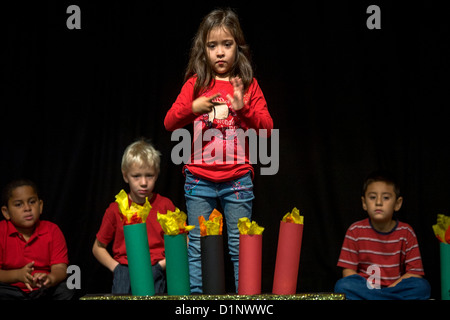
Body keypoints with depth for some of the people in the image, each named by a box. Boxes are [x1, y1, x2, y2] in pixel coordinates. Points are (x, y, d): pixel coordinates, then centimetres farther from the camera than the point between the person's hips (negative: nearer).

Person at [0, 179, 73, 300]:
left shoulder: (52, 230, 1)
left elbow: (60, 268, -9)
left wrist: (50, 279, -35)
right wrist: (18, 275, -31)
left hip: (44, 290, 1)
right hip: (12, 289, -1)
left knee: (65, 290, -27)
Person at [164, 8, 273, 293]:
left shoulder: (248, 85, 5)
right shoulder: (196, 84, 5)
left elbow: (267, 127, 1)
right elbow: (169, 123, 0)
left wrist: (243, 108, -16)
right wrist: (193, 107, -18)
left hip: (238, 178, 0)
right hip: (200, 178, 0)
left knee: (241, 246, 5)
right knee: (198, 246, 4)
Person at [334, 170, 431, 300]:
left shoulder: (406, 232, -1)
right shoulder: (355, 231, -1)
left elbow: (415, 273, -4)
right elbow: (348, 271, -3)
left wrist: (388, 290, -16)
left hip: (395, 287, 0)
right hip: (364, 287, 0)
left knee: (422, 286, -27)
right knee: (342, 286, -31)